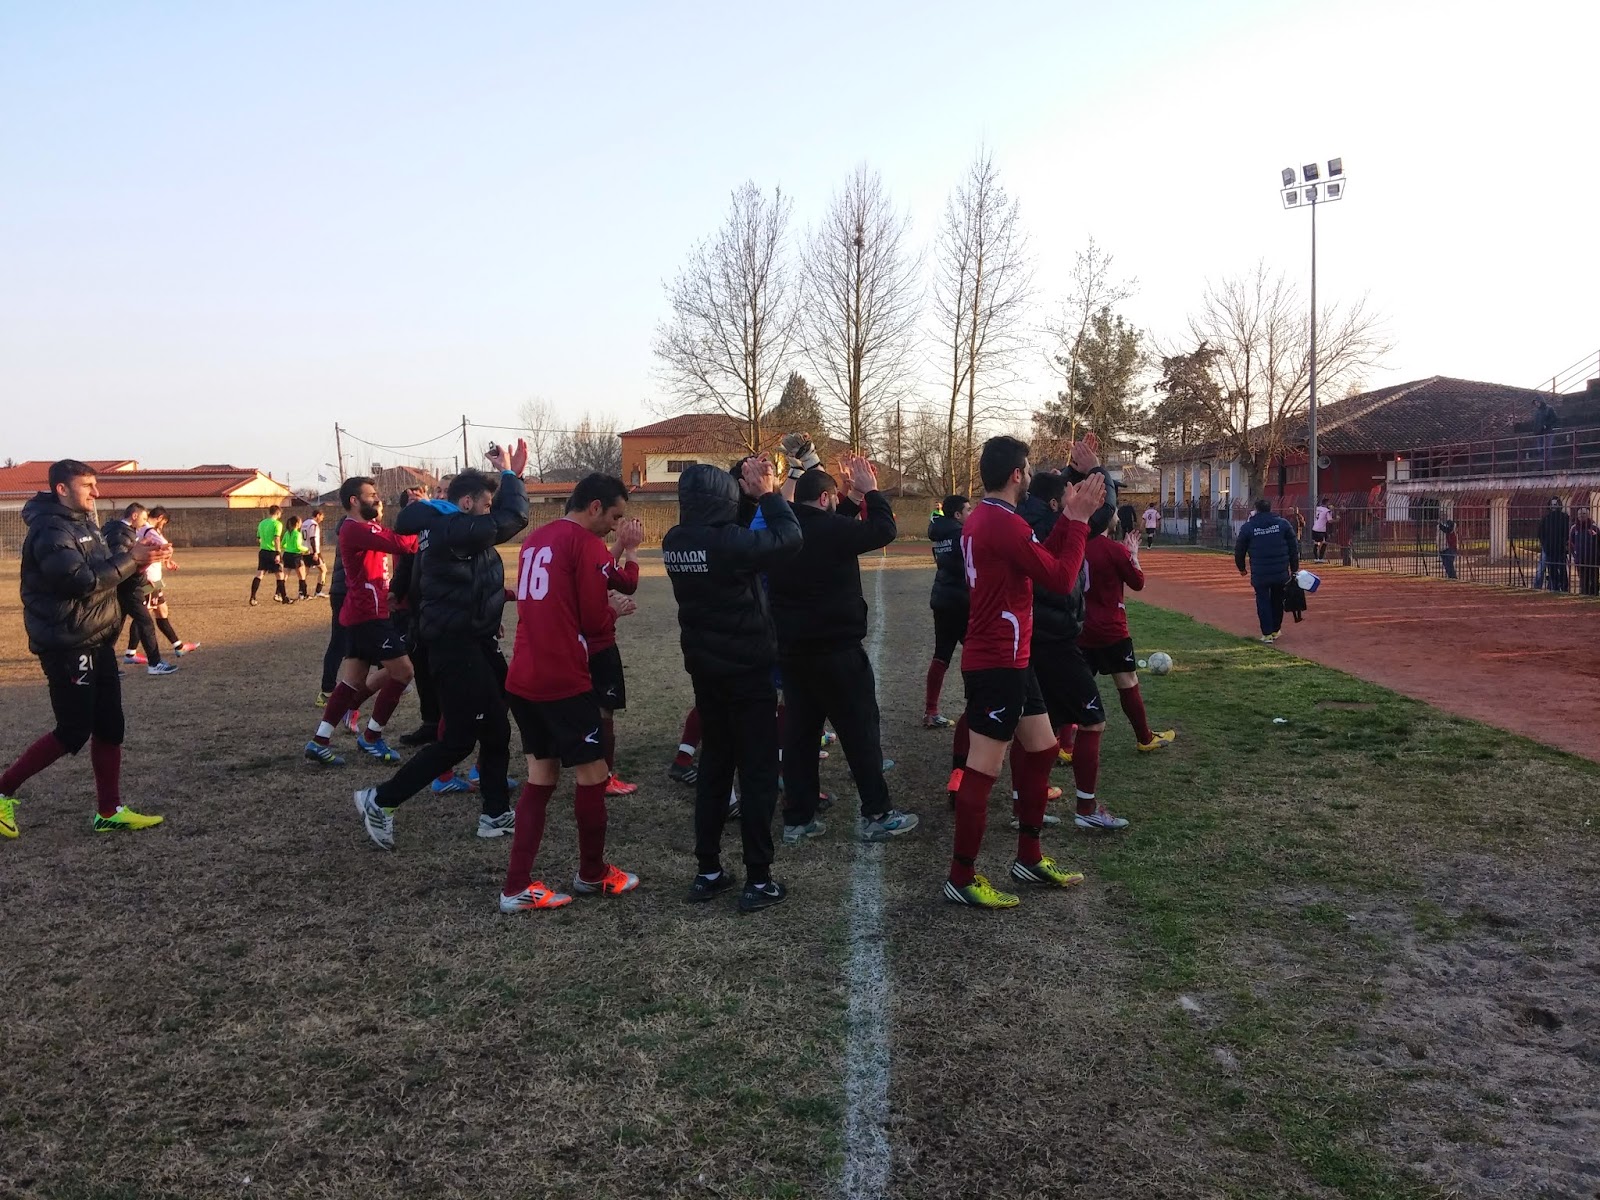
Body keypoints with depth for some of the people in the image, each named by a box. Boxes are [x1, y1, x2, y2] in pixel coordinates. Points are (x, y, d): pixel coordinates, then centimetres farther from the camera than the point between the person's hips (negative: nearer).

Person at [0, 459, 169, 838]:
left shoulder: (83, 522, 14)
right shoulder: (50, 530, -17)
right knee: (73, 732, -4)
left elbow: (103, 569, 16)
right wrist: (130, 559, -22)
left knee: (109, 728, 9)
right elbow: (83, 581, -26)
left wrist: (138, 557, -2)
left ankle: (109, 812, 17)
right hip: (67, 647, -9)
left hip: (96, 642, 9)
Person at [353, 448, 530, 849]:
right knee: (459, 739, -3)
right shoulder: (455, 530, -21)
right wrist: (511, 475, -6)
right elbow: (513, 518, -22)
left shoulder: (437, 530, 12)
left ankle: (496, 814, 22)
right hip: (457, 648, -11)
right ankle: (379, 800, 8)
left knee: (495, 730, 14)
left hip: (470, 641, 11)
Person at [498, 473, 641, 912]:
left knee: (541, 776, 13)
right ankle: (593, 874, 22)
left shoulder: (535, 540, 16)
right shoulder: (587, 544, -10)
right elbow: (594, 620, -11)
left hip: (524, 678, 8)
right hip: (564, 680, -8)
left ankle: (517, 887, 12)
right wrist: (615, 610, 9)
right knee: (592, 774, 7)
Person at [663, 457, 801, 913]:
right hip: (747, 670, -7)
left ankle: (708, 871, 21)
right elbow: (789, 538, -17)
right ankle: (758, 880, 6)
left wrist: (750, 490, 4)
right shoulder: (729, 541, -22)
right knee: (757, 772, 2)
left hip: (704, 669, 7)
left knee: (713, 766, 16)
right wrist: (768, 493, -6)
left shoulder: (675, 542, 1)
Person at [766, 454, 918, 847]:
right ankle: (876, 815, 10)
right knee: (861, 730, 4)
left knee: (799, 732, 10)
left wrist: (855, 499, 18)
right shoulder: (829, 529, -16)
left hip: (791, 649, 7)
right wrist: (870, 491, 4)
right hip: (836, 649, -7)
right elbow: (885, 530, -8)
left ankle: (797, 819, 13)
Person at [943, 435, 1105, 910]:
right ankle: (962, 879, 5)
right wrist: (1079, 520, -9)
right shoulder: (1006, 524, -19)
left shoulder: (981, 519, 13)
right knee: (983, 769, -4)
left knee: (1041, 749, 18)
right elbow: (1061, 578, -17)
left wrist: (1068, 518, 10)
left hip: (1007, 659, 11)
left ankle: (1029, 859, 28)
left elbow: (1040, 561, 18)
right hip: (998, 662, -11)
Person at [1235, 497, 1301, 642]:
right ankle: (1276, 630, 29)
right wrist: (1294, 568, 9)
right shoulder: (1283, 524, 1)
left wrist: (1241, 568, 20)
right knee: (1278, 601, 18)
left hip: (1259, 574, -2)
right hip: (1281, 572, 2)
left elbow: (1239, 550, 4)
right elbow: (1294, 548, 3)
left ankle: (1267, 634, 2)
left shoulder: (1248, 527, -3)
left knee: (1263, 602, 6)